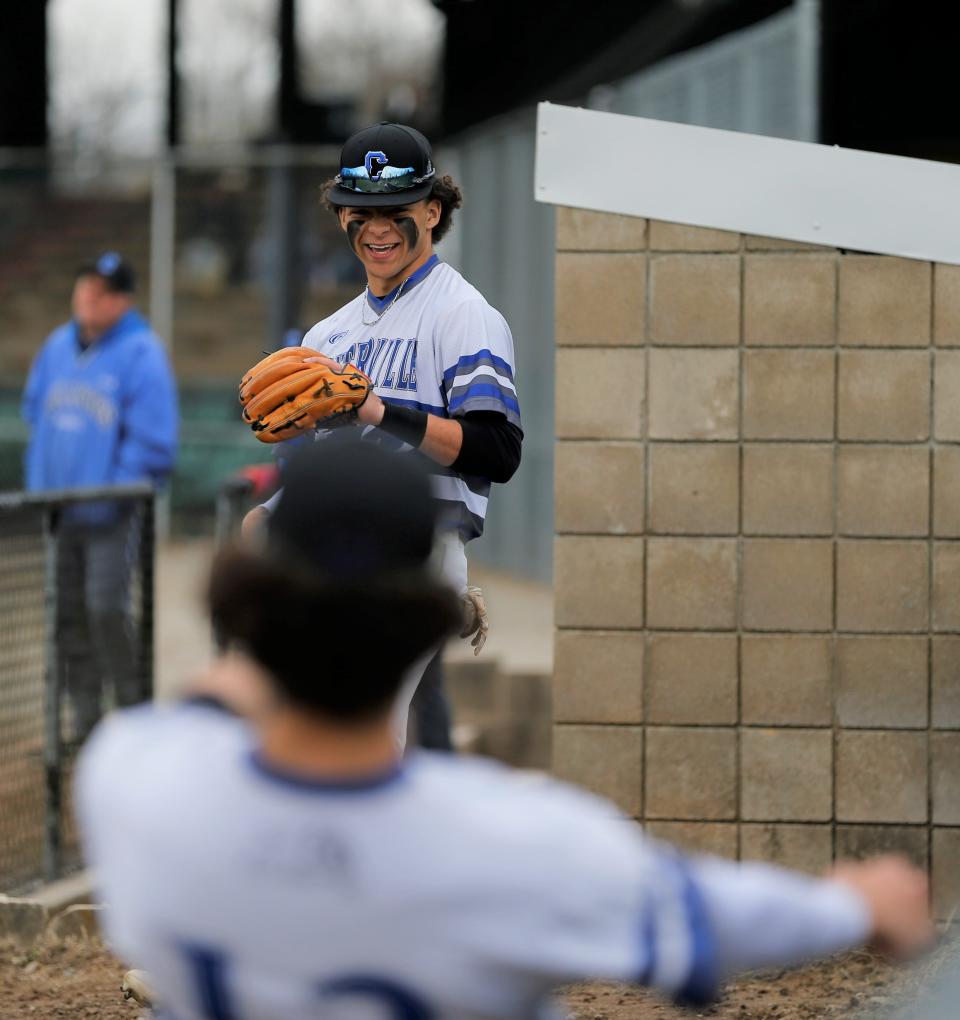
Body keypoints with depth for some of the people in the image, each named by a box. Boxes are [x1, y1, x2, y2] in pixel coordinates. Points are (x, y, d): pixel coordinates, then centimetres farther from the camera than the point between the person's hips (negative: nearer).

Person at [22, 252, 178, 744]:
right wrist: (39, 488, 11)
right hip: (57, 511, 6)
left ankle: (132, 708, -3)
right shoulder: (56, 348, 11)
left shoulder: (140, 355, -9)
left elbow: (152, 442, -11)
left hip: (111, 514, -6)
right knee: (67, 613, 7)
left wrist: (113, 494, -14)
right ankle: (83, 717, 15)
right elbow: (35, 415, 21)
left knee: (106, 607, -14)